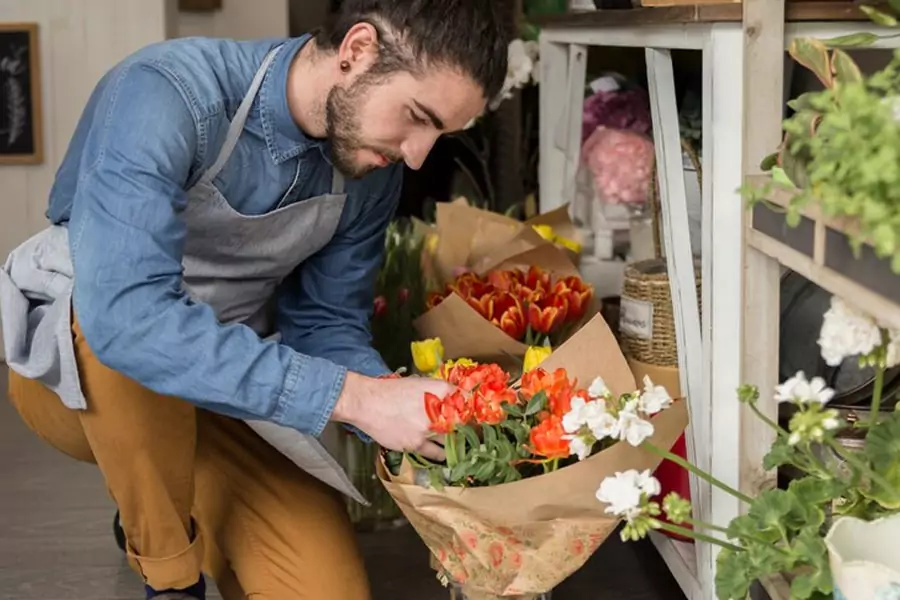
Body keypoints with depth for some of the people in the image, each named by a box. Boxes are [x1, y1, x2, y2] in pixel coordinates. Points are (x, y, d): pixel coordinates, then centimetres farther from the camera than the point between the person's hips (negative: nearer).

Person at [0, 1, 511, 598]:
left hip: (229, 389, 5)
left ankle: (160, 509, 19)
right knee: (128, 336, -38)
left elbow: (327, 326, -3)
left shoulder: (371, 166, -10)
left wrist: (422, 426, -22)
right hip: (78, 368, -4)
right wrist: (354, 396, -43)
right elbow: (124, 314, -42)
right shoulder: (165, 94, -30)